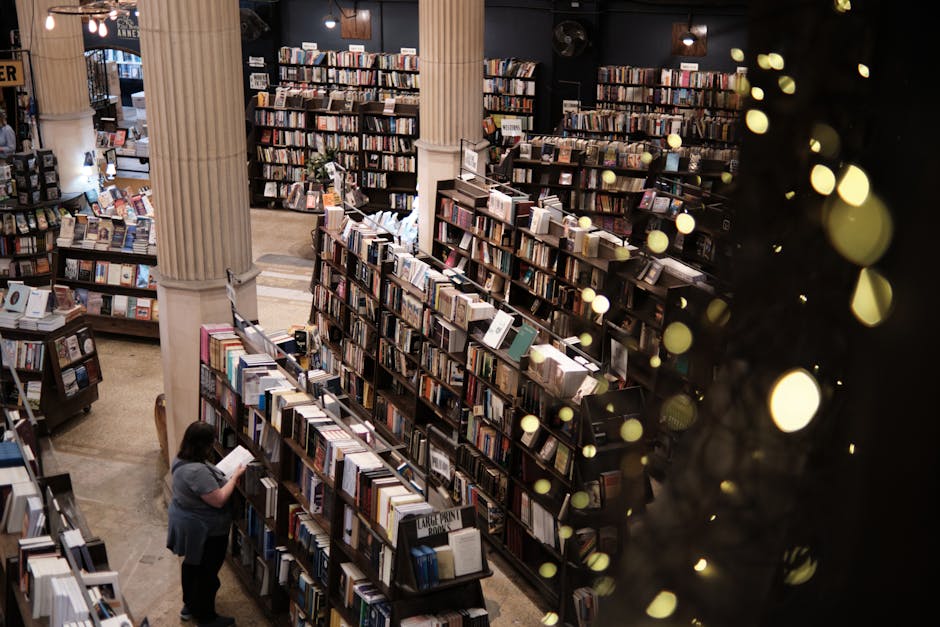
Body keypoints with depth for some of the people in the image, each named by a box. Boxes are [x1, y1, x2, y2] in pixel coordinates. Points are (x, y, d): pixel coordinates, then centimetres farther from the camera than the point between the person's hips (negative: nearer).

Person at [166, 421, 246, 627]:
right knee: (207, 573, 9)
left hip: (186, 523, 10)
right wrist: (235, 476, -21)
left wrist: (224, 475, 4)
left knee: (191, 564, 26)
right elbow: (219, 500, -30)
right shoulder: (197, 471, -35)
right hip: (204, 530, -10)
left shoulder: (181, 460, -3)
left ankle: (189, 605, 45)